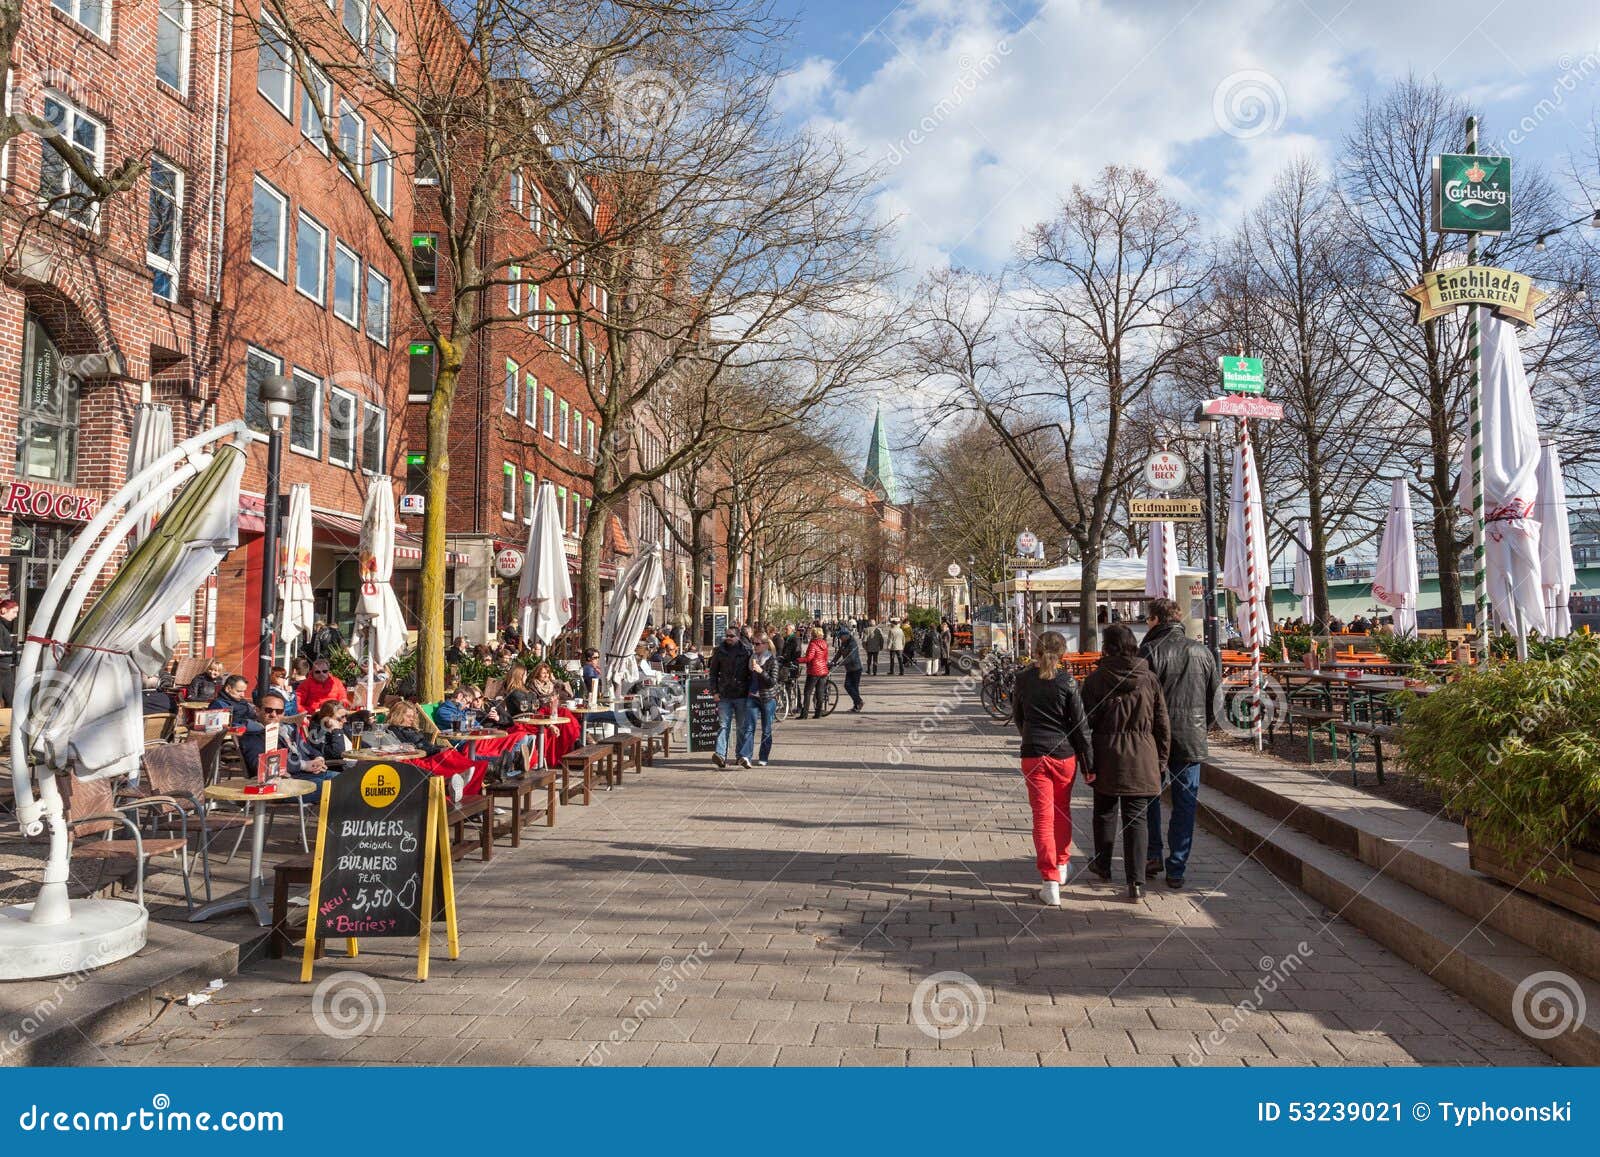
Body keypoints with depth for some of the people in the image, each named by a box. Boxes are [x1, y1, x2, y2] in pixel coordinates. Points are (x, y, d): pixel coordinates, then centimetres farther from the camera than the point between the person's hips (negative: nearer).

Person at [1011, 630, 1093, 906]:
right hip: (1065, 754, 0)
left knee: (1042, 816, 0)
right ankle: (1061, 865, 35)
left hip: (1033, 755, 0)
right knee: (1063, 810, 20)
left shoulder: (1023, 679, 0)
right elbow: (1080, 724, -6)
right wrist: (1088, 764, 0)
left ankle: (1050, 881, -6)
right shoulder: (1067, 682, -7)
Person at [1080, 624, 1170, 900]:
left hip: (1107, 758, -1)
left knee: (1105, 812, 18)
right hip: (1141, 759, 1)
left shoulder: (1096, 678, -6)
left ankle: (1103, 866, 34)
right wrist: (1161, 759, 10)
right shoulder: (1149, 678, -1)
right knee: (1136, 818, 4)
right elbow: (1161, 723, 2)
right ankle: (1136, 881, -2)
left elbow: (1087, 722, -6)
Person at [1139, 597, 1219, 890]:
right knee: (1185, 804, 8)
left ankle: (1153, 856, 12)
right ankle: (1176, 869, 9)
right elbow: (1215, 694, 8)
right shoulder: (1202, 651, 4)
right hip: (1192, 740, 3)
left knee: (1149, 797, 15)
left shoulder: (1149, 651, -10)